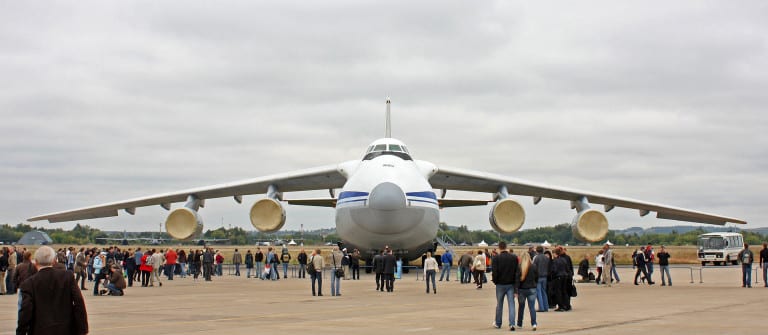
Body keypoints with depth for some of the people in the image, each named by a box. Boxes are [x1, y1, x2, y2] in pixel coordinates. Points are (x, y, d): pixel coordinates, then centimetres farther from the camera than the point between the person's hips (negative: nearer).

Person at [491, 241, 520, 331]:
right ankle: (512, 324, -9)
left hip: (500, 284, -1)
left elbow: (494, 272, -13)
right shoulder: (514, 257, -2)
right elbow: (517, 272, 0)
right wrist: (516, 285, 7)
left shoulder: (496, 258, -11)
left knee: (499, 304, 14)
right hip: (511, 284, 1)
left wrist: (495, 281, 5)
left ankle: (498, 323, 26)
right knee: (511, 304, 1)